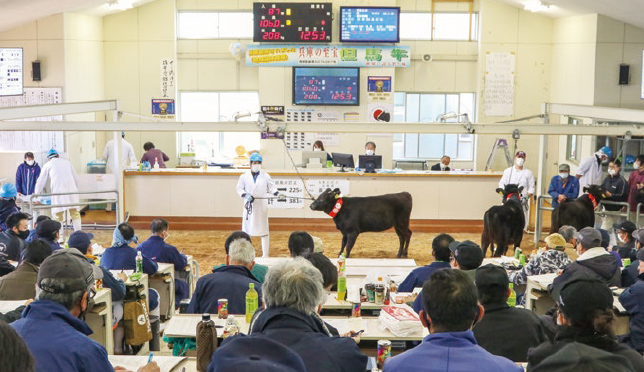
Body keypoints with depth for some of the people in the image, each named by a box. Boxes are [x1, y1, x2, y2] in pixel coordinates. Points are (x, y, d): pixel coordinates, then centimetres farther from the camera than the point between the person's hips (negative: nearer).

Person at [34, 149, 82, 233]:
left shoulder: (48, 165, 16)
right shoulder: (67, 162, 22)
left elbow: (41, 182, 19)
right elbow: (77, 179, 23)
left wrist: (36, 194, 29)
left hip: (58, 192, -2)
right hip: (72, 190, 2)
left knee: (58, 216, 1)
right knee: (75, 213, 5)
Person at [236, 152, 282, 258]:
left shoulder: (266, 176, 2)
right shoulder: (244, 177, 2)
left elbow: (272, 187, 3)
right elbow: (239, 188, 5)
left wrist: (276, 193, -17)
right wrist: (245, 195, -13)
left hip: (262, 206, 0)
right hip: (249, 206, 0)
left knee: (264, 229, 3)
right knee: (246, 229, 6)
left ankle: (265, 254, 11)